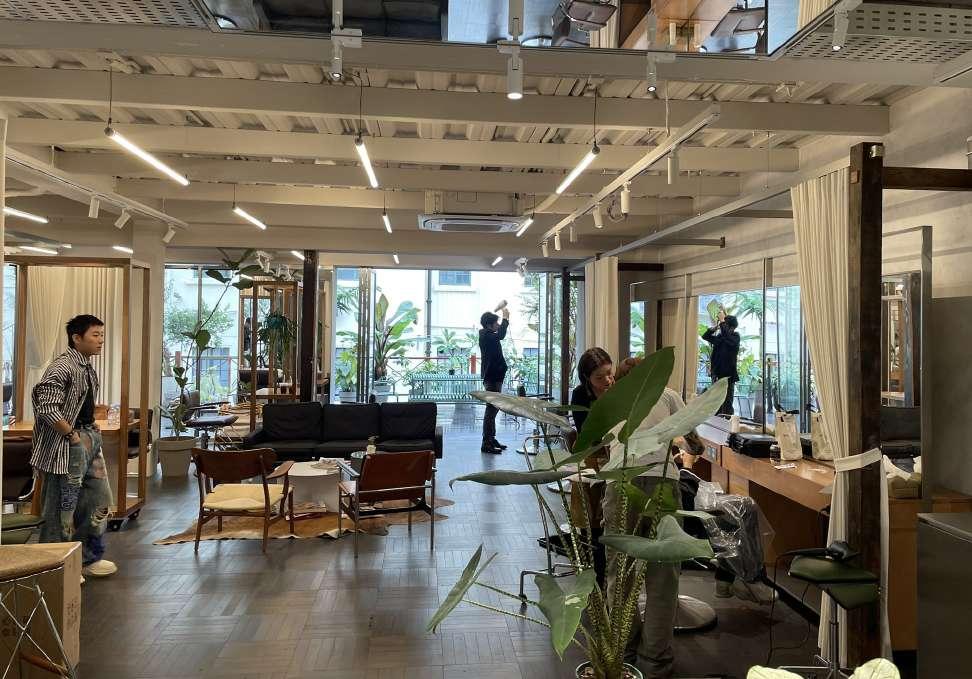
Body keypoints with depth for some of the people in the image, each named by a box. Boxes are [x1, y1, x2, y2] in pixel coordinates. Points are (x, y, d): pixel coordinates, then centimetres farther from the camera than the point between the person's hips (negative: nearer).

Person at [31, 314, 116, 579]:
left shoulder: (88, 368, 13)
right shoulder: (62, 367, -16)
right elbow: (47, 408, -24)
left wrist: (92, 428, 12)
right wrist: (72, 435, -17)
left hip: (89, 439, 9)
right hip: (66, 445, -9)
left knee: (100, 499, 13)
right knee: (63, 508, 2)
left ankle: (89, 558, 26)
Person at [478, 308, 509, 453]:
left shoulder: (489, 335, 14)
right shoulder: (485, 336, -15)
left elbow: (500, 335, 34)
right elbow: (500, 335, -32)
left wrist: (505, 318, 23)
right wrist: (505, 318, -21)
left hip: (495, 377, 11)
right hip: (492, 378, -11)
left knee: (493, 409, 15)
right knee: (491, 410, -9)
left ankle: (491, 439, 24)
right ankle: (486, 443, -8)